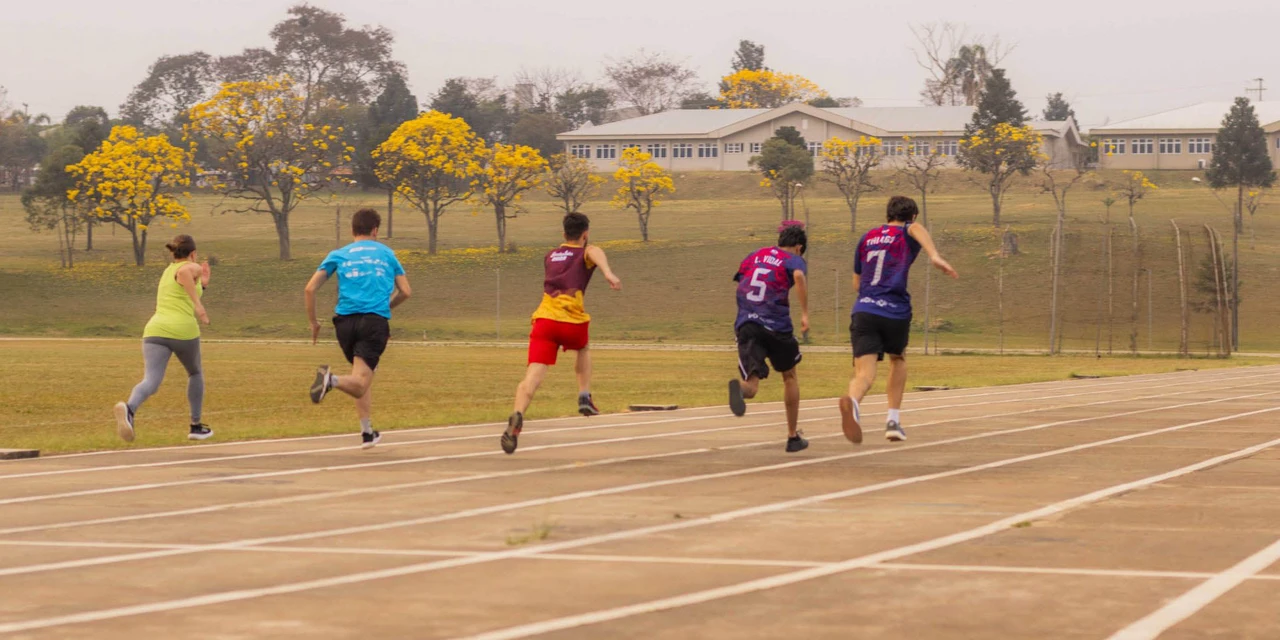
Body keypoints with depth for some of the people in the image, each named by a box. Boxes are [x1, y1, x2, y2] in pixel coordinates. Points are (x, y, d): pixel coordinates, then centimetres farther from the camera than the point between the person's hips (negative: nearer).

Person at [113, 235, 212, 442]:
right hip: (182, 332, -4)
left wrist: (202, 285, 40)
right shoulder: (191, 268, 8)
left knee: (151, 382, -16)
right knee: (195, 373, 26)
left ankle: (129, 408, -49)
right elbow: (183, 273, -18)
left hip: (155, 331, 4)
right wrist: (198, 304, -20)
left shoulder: (167, 272, 30)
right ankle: (196, 426, 32)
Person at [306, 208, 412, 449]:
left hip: (346, 321, 2)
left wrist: (313, 323, 16)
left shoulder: (338, 255, 15)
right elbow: (405, 292, 17)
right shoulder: (386, 253, 17)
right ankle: (332, 380, -42)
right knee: (360, 384, -11)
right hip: (376, 321, -2)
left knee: (364, 377, 22)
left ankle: (367, 432, 19)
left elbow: (310, 289, 5)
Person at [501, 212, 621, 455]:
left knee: (533, 375, -14)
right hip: (572, 322, -2)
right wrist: (608, 273, -35)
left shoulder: (550, 256, 26)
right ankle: (584, 397, 23)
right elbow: (596, 253, -16)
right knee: (583, 349, 35)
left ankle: (517, 415, -40)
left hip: (544, 319, 2)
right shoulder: (586, 251, 11)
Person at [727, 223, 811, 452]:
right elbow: (799, 276, -18)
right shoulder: (794, 260, 4)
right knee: (789, 377, 22)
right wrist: (805, 313, -18)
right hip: (776, 325, -3)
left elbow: (740, 283, 24)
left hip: (745, 324, 3)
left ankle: (740, 388, -45)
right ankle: (793, 437, 29)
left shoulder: (753, 257, 20)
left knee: (751, 384, -5)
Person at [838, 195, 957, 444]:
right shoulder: (907, 233, 9)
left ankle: (852, 401, -46)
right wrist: (935, 256, -36)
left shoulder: (867, 238, 22)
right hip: (896, 312, -2)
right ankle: (893, 421, 21)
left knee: (865, 374, -11)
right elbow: (916, 228, -19)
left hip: (864, 310, 2)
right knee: (898, 360, 28)